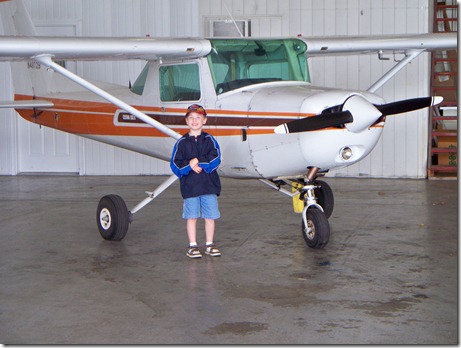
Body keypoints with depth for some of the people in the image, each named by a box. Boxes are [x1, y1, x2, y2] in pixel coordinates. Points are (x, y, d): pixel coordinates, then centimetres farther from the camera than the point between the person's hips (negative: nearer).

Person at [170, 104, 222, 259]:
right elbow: (175, 164, -1)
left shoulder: (210, 140, 6)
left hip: (209, 184, 1)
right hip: (189, 186, 0)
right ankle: (192, 246, 12)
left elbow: (215, 159, -6)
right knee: (191, 216, 2)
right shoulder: (181, 142, 5)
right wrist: (190, 166, -16)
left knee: (210, 216, 3)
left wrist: (198, 162, -15)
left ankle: (209, 245, 15)